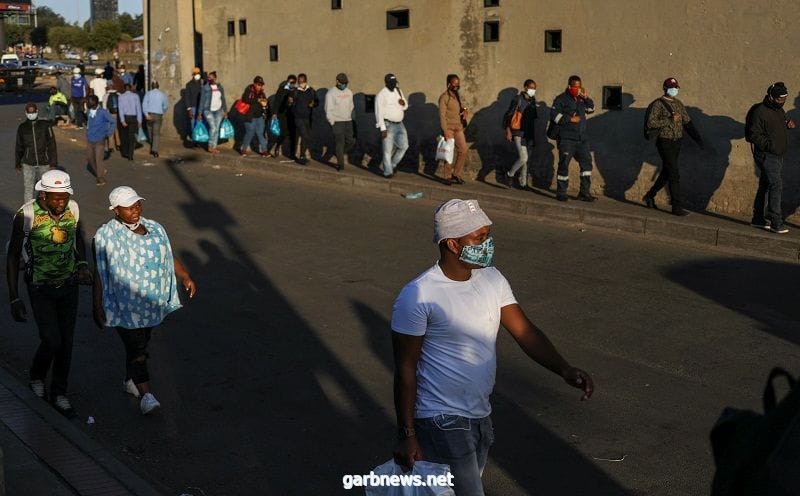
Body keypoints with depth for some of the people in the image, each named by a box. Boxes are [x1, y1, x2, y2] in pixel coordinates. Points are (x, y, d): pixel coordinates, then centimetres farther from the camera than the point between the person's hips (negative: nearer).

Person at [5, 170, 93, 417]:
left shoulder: (73, 209, -9)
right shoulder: (26, 216, -20)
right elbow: (13, 256, -10)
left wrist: (82, 265, -6)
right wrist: (15, 299, -11)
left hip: (69, 285, 4)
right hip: (40, 288, -4)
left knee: (66, 342, 8)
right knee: (52, 341, -10)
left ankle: (59, 393, 26)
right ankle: (37, 377, 23)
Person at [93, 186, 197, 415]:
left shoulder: (154, 228, 5)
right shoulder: (105, 236, -10)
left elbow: (169, 256, 11)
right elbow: (100, 273, -9)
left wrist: (185, 277, -5)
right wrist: (97, 306, -8)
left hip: (151, 302, 6)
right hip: (124, 305, -6)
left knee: (141, 342, 18)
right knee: (136, 347, -9)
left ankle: (130, 380, 38)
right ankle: (145, 394, -6)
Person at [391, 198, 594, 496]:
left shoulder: (492, 279, 2)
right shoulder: (418, 296, -19)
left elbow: (524, 330, -1)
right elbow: (405, 369, -14)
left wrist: (565, 370, -17)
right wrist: (407, 434, -14)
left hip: (480, 416, 7)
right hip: (442, 423, -7)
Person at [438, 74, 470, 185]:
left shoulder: (458, 96, 12)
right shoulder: (444, 97, -10)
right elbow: (442, 115, -15)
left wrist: (464, 110, 0)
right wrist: (445, 131, -21)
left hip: (458, 127, 7)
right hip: (448, 127, -7)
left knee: (463, 150, 1)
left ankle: (457, 174, 11)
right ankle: (448, 177, 3)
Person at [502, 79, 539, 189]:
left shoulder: (533, 101, 11)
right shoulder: (518, 100, -7)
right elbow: (508, 115, -7)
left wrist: (534, 135, 17)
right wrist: (508, 130, -15)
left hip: (529, 134, 6)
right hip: (519, 133, -6)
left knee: (526, 159, 9)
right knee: (523, 158, -15)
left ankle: (523, 183, 18)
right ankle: (509, 175, 6)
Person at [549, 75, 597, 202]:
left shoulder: (581, 99, 15)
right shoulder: (561, 99, -3)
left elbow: (591, 109, 23)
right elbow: (554, 115, -12)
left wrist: (586, 98, 7)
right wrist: (570, 119, -15)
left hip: (582, 138, 6)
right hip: (567, 138, -6)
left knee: (586, 162, 2)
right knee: (564, 164, -4)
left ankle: (585, 193, 7)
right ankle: (561, 193, 5)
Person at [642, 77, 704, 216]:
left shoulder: (678, 103, 14)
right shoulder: (658, 104, -8)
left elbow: (687, 122, 15)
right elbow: (651, 123, -17)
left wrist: (697, 137, 5)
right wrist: (670, 120, -20)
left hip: (676, 142, 7)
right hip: (665, 142, -7)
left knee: (666, 173, 15)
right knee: (674, 174, -10)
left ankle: (649, 196, 32)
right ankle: (677, 207, -7)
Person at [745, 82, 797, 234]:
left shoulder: (779, 110, 12)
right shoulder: (760, 112, -16)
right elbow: (754, 134, -18)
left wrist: (788, 124, 4)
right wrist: (769, 145, -26)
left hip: (778, 155, 9)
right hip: (766, 155, -9)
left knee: (765, 186, 12)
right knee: (776, 185, -13)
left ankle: (758, 219, 19)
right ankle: (776, 222, -11)